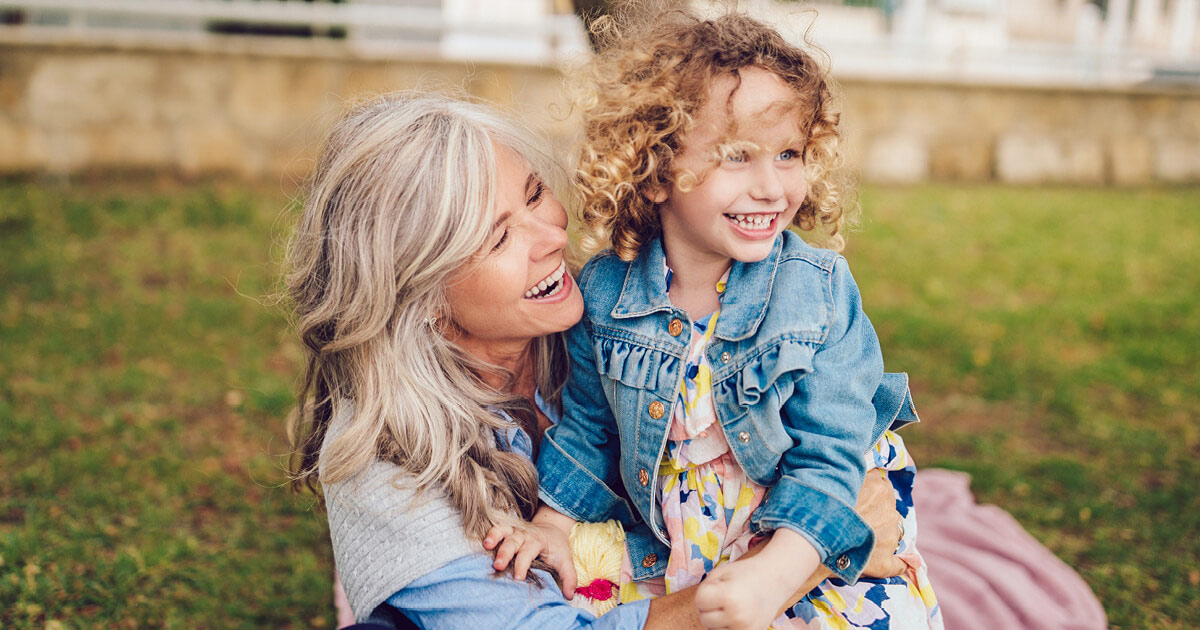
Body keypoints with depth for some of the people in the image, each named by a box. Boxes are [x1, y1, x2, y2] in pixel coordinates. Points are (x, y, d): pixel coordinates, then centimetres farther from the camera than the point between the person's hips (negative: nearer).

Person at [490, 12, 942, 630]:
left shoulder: (821, 290, -17)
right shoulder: (605, 290, -10)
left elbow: (828, 455, -19)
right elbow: (587, 426, 7)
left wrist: (776, 573, -32)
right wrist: (552, 526, 0)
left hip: (817, 539, -2)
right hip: (669, 543, 2)